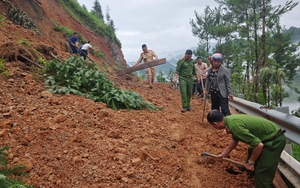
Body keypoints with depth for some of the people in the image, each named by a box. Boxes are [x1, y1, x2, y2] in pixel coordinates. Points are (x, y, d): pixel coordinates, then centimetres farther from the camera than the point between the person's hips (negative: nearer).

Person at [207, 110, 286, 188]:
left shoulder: (234, 125, -30)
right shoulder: (230, 119, 0)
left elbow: (259, 145, -30)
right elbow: (234, 140, 19)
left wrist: (250, 162, -14)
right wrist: (223, 154, 29)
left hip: (275, 140, -10)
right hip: (270, 135, 10)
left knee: (262, 173, -6)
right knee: (252, 151, 32)